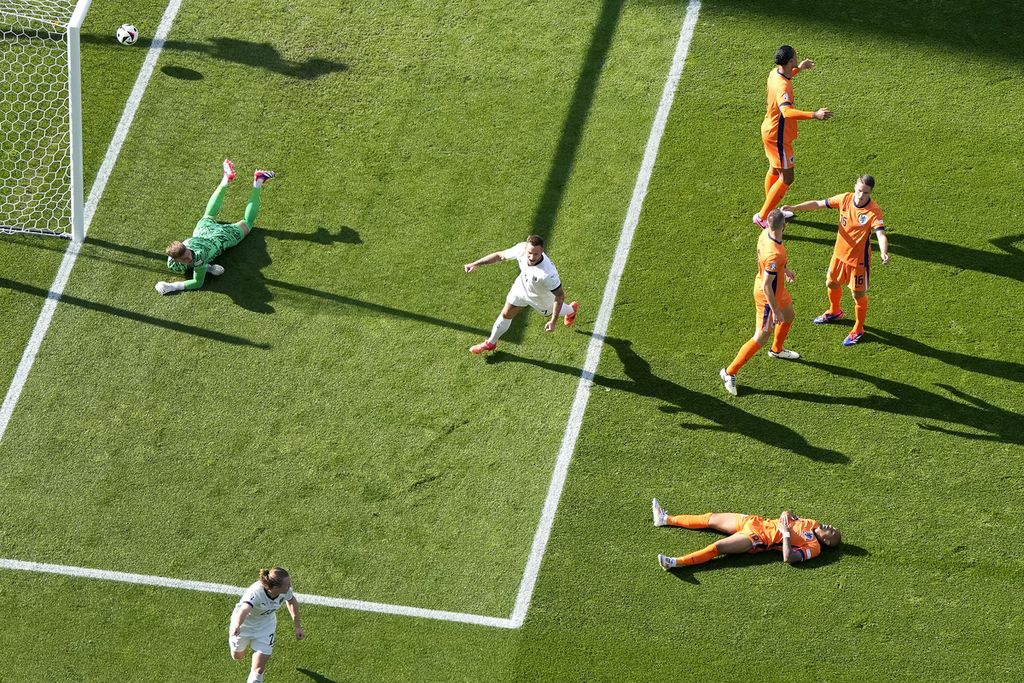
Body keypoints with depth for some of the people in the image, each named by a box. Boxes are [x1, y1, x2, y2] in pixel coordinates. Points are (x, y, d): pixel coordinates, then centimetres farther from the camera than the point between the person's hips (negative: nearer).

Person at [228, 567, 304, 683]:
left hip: (266, 625, 3)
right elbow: (244, 609, -62)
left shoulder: (285, 590, -27)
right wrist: (236, 626, -83)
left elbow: (292, 602, -2)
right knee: (238, 657, 26)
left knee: (259, 669, -6)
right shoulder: (255, 592, -43)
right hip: (244, 624, -3)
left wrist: (297, 627, 5)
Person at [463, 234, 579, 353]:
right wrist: (475, 264, -17)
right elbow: (500, 256, -16)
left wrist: (553, 321, -30)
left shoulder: (548, 274, -49)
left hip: (541, 298, -3)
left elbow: (560, 295, -33)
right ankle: (490, 343, 46)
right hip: (522, 286, 3)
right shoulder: (521, 249, -36)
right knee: (506, 314, 19)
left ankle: (572, 310, 65)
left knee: (550, 314, 30)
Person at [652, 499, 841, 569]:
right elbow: (787, 515, 21)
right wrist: (786, 515, -2)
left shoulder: (813, 548, -13)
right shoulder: (813, 524, 10)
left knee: (718, 547, -25)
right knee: (711, 518, 7)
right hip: (756, 522, 8)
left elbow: (788, 558, -27)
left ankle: (676, 562, -30)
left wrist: (786, 534, -24)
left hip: (758, 538, -8)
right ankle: (667, 519, 15)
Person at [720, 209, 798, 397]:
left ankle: (777, 349, 58)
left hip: (777, 289, 9)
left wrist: (785, 269, 25)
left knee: (789, 316, 32)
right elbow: (766, 286, -32)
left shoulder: (765, 234, -13)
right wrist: (775, 311, -23)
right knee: (761, 338, 1)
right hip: (768, 297, -9)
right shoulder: (774, 254, -39)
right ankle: (730, 372, 10)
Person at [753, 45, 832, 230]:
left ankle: (770, 210, 40)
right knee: (786, 178, -1)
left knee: (775, 170, 24)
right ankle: (762, 216, 5)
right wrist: (814, 115, -58)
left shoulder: (775, 73, -2)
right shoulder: (783, 86, -33)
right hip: (778, 136, -10)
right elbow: (786, 111, -49)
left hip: (770, 130, 10)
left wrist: (798, 69, 30)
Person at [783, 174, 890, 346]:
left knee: (858, 294, 7)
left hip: (859, 258, -6)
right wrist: (794, 208, -9)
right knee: (831, 283, 25)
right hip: (840, 253, 6)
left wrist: (884, 253, -56)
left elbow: (881, 234, -36)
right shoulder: (845, 199, -11)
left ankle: (858, 330, 28)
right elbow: (818, 204, -2)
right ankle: (834, 312, 54)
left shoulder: (874, 211, -26)